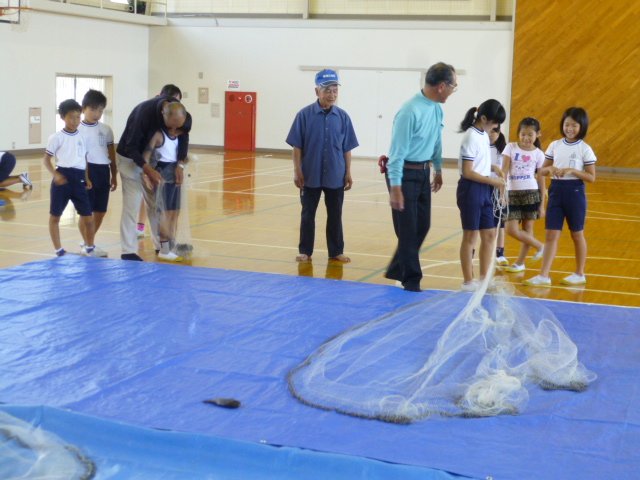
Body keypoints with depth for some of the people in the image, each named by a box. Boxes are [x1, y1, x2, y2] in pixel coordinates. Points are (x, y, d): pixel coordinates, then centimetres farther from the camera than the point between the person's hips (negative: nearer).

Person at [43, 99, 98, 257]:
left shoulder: (82, 136, 9)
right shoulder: (56, 137, -5)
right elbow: (47, 159, -2)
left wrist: (86, 178, 7)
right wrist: (55, 174, -17)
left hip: (78, 179, 3)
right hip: (63, 178, -3)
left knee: (88, 217, 4)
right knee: (55, 216, 4)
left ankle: (89, 248, 22)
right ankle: (59, 250, 15)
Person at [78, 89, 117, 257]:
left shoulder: (106, 129, 10)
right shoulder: (79, 130, -5)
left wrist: (114, 175, 15)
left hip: (104, 171, 5)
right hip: (87, 171, -5)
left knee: (101, 210, 10)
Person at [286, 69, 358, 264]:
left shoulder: (342, 116, 0)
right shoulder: (305, 115, -7)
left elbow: (347, 148, 4)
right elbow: (297, 146, -4)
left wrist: (348, 173, 4)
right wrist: (297, 171, -7)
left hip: (336, 176, 2)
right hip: (310, 175, -2)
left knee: (335, 215, 10)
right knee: (308, 214, 8)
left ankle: (336, 251, 20)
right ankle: (305, 251, 18)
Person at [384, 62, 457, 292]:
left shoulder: (437, 109, 3)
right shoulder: (410, 111, -23)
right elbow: (398, 151, -21)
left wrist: (438, 169, 25)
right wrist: (395, 188, -22)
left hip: (423, 172, 8)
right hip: (404, 173, -8)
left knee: (422, 226, 13)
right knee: (408, 230, 0)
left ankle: (397, 270, 29)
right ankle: (411, 281, 13)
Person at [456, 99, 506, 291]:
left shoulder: (484, 135, 8)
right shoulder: (472, 137, -17)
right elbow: (468, 172, -19)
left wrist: (493, 167, 3)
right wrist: (492, 181, -16)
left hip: (484, 190, 8)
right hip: (471, 189, -8)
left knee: (489, 235, 11)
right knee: (470, 236, 1)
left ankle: (484, 278, 21)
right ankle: (468, 281, 10)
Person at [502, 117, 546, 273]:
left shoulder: (538, 154, 1)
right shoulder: (511, 148, 1)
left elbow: (541, 180, 3)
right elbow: (504, 171, -3)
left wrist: (542, 205, 1)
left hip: (531, 194, -1)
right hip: (513, 193, 1)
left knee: (527, 228, 4)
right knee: (511, 230, -5)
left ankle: (520, 263, 19)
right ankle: (539, 246, 16)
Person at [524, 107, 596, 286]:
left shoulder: (585, 149, -5)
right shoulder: (554, 146, 5)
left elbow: (591, 177, -6)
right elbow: (542, 171, 10)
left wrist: (572, 171, -19)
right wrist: (550, 169, -12)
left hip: (575, 192, -3)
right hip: (556, 191, 3)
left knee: (577, 234, 10)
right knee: (551, 234, -1)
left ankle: (580, 274, 22)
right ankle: (544, 275, -2)